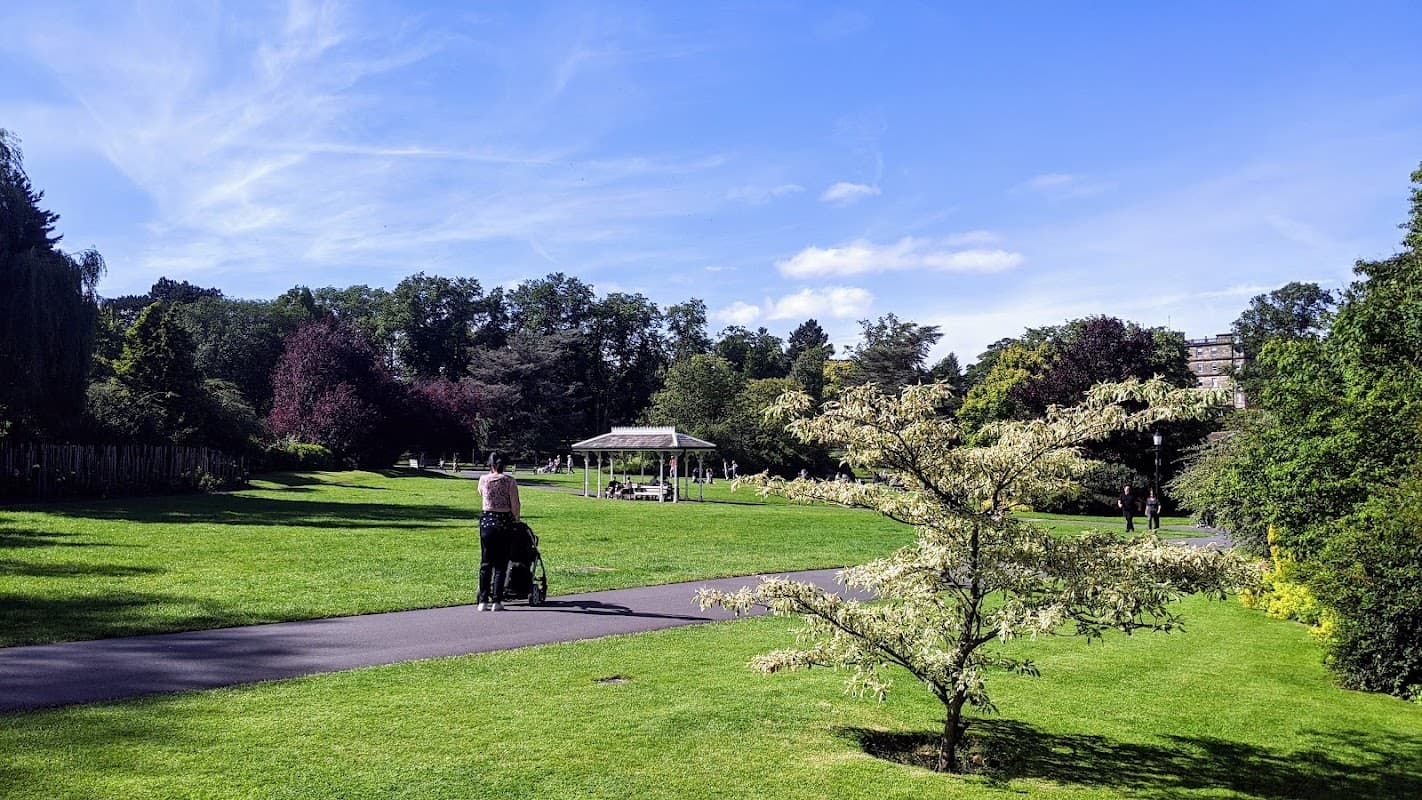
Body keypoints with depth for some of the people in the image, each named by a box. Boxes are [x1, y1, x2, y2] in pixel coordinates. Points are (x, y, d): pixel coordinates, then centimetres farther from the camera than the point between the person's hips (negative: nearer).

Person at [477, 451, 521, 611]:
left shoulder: (483, 480, 2)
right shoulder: (510, 481, -6)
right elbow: (515, 505, -7)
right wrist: (516, 520, 6)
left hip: (487, 521, 2)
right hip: (505, 523, -2)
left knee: (485, 563, 9)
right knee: (501, 564, 3)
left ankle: (483, 601, 8)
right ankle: (496, 601, 2)